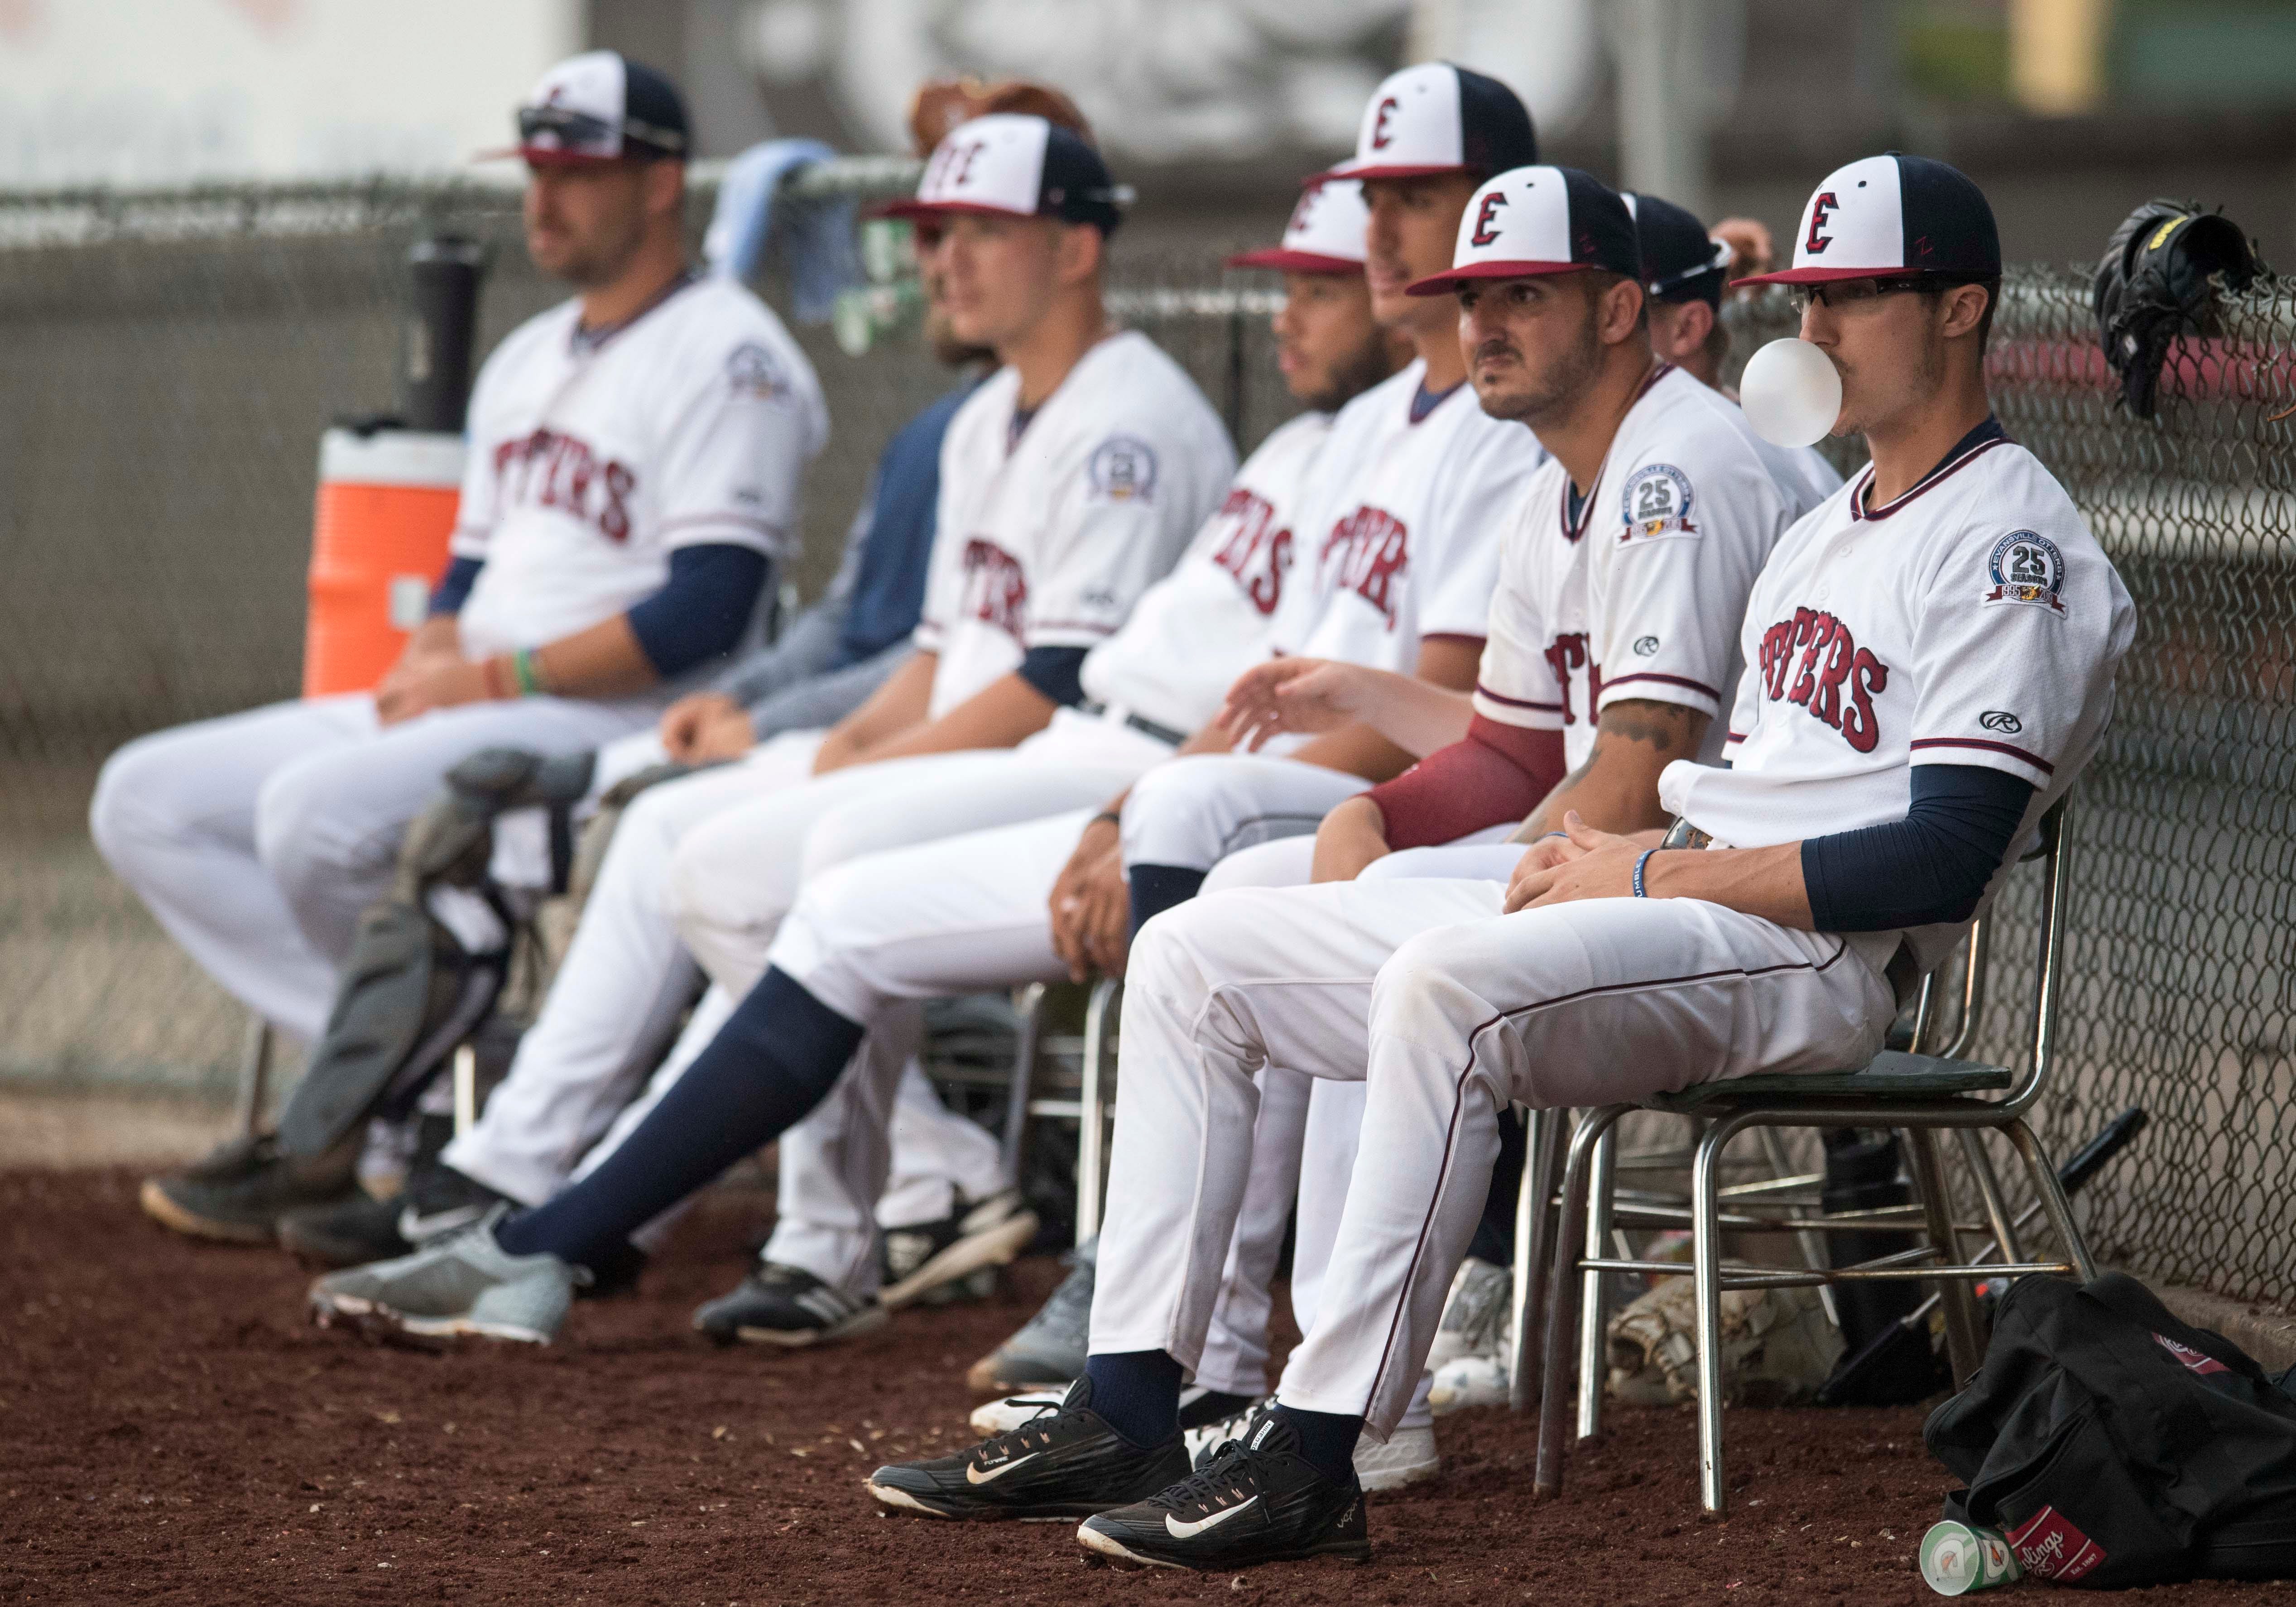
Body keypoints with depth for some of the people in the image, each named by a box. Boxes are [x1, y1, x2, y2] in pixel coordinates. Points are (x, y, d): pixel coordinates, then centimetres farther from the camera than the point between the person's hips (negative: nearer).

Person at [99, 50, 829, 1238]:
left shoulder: (727, 357, -9)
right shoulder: (527, 360, 21)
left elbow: (706, 614, -18)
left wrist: (498, 677, -17)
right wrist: (430, 657, 1)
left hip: (619, 725, -10)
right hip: (455, 710, 10)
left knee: (316, 812, -32)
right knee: (148, 799, -1)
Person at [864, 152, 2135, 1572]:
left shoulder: (2013, 545, -7)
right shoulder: (1827, 533, 24)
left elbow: (1940, 864, -17)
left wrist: (1657, 876, -14)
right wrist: (1598, 852, 8)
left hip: (1813, 962, -10)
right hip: (1657, 917, 10)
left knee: (1446, 980, -37)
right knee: (1195, 954, 5)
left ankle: (1314, 1462, -35)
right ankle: (1125, 1417, -2)